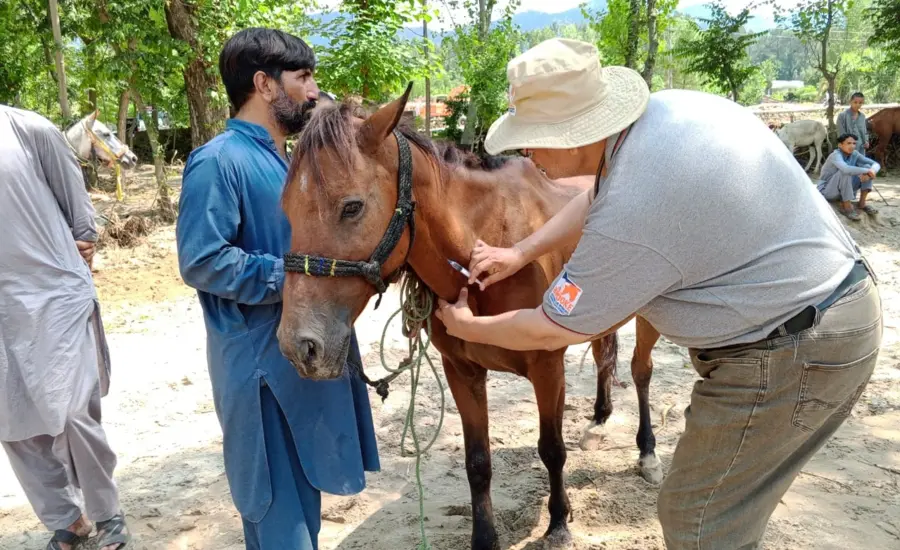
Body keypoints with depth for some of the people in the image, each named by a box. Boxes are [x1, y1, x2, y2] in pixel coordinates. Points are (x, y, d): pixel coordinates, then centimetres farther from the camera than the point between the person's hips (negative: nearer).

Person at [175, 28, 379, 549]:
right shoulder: (219, 161, -17)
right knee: (279, 504, 4)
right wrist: (299, 277, -22)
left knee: (305, 486, 22)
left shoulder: (284, 161, 12)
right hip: (261, 360, -9)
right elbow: (202, 261, -24)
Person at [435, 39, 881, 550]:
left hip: (793, 355, -9)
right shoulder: (667, 106, -4)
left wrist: (468, 327, 3)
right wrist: (520, 253, 12)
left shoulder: (629, 219, -30)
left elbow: (551, 331, -15)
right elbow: (598, 198, 15)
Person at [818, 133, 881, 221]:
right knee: (845, 172, -33)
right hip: (827, 191, -7)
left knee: (867, 166, -7)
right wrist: (866, 171, -31)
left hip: (845, 190, 7)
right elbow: (846, 169, -44)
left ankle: (862, 203, -6)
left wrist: (871, 172, -27)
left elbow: (876, 164, -4)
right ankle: (846, 206, -23)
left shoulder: (854, 154, -3)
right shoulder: (836, 155, -23)